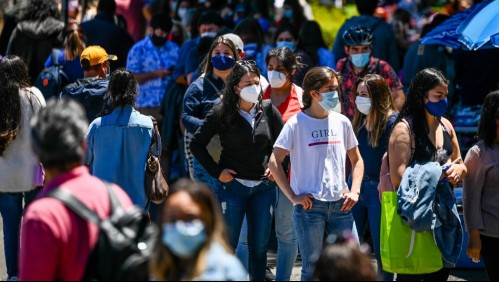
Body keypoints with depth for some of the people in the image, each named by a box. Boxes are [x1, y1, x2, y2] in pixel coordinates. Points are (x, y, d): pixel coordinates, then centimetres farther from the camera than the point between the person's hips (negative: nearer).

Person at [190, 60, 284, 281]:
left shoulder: (268, 111, 0)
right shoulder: (222, 114, -6)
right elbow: (196, 143, 0)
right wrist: (216, 171, -4)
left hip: (263, 187, 2)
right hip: (232, 186, -2)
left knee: (259, 247, 8)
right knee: (227, 246, 1)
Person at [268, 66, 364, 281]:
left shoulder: (342, 122, 8)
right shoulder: (297, 123, -4)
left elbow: (356, 160, 19)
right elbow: (274, 162, -6)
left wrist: (354, 191, 4)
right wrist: (293, 197, -10)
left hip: (340, 205, 4)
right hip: (309, 206, -4)